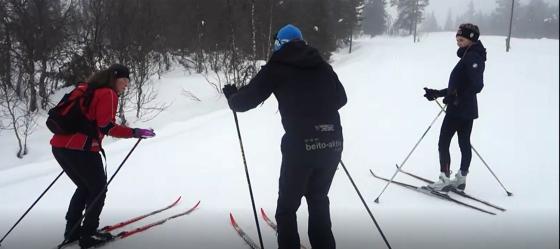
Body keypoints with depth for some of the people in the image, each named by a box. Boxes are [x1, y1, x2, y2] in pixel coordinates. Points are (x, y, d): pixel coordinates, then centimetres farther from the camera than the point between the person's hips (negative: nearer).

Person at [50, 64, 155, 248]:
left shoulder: (86, 88, 20)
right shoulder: (108, 94, -7)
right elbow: (106, 126, -17)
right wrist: (135, 133, -14)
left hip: (59, 146, 9)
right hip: (80, 149, -9)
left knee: (85, 186, 25)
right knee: (99, 189, 8)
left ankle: (72, 230, 28)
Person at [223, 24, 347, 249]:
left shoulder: (277, 67, 3)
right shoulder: (321, 64, 14)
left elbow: (248, 99, 3)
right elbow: (340, 98, 22)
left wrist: (232, 96, 24)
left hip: (300, 145, -4)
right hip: (333, 144, 5)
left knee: (287, 206, 13)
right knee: (318, 199, 24)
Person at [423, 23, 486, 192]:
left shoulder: (472, 57, -15)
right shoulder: (469, 56, 14)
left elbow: (477, 85, -26)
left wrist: (456, 97, -28)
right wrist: (437, 93, 19)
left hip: (458, 109, -10)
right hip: (468, 110, 10)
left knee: (443, 143, -3)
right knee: (464, 143, 12)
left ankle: (445, 180, 0)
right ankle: (461, 180, 21)